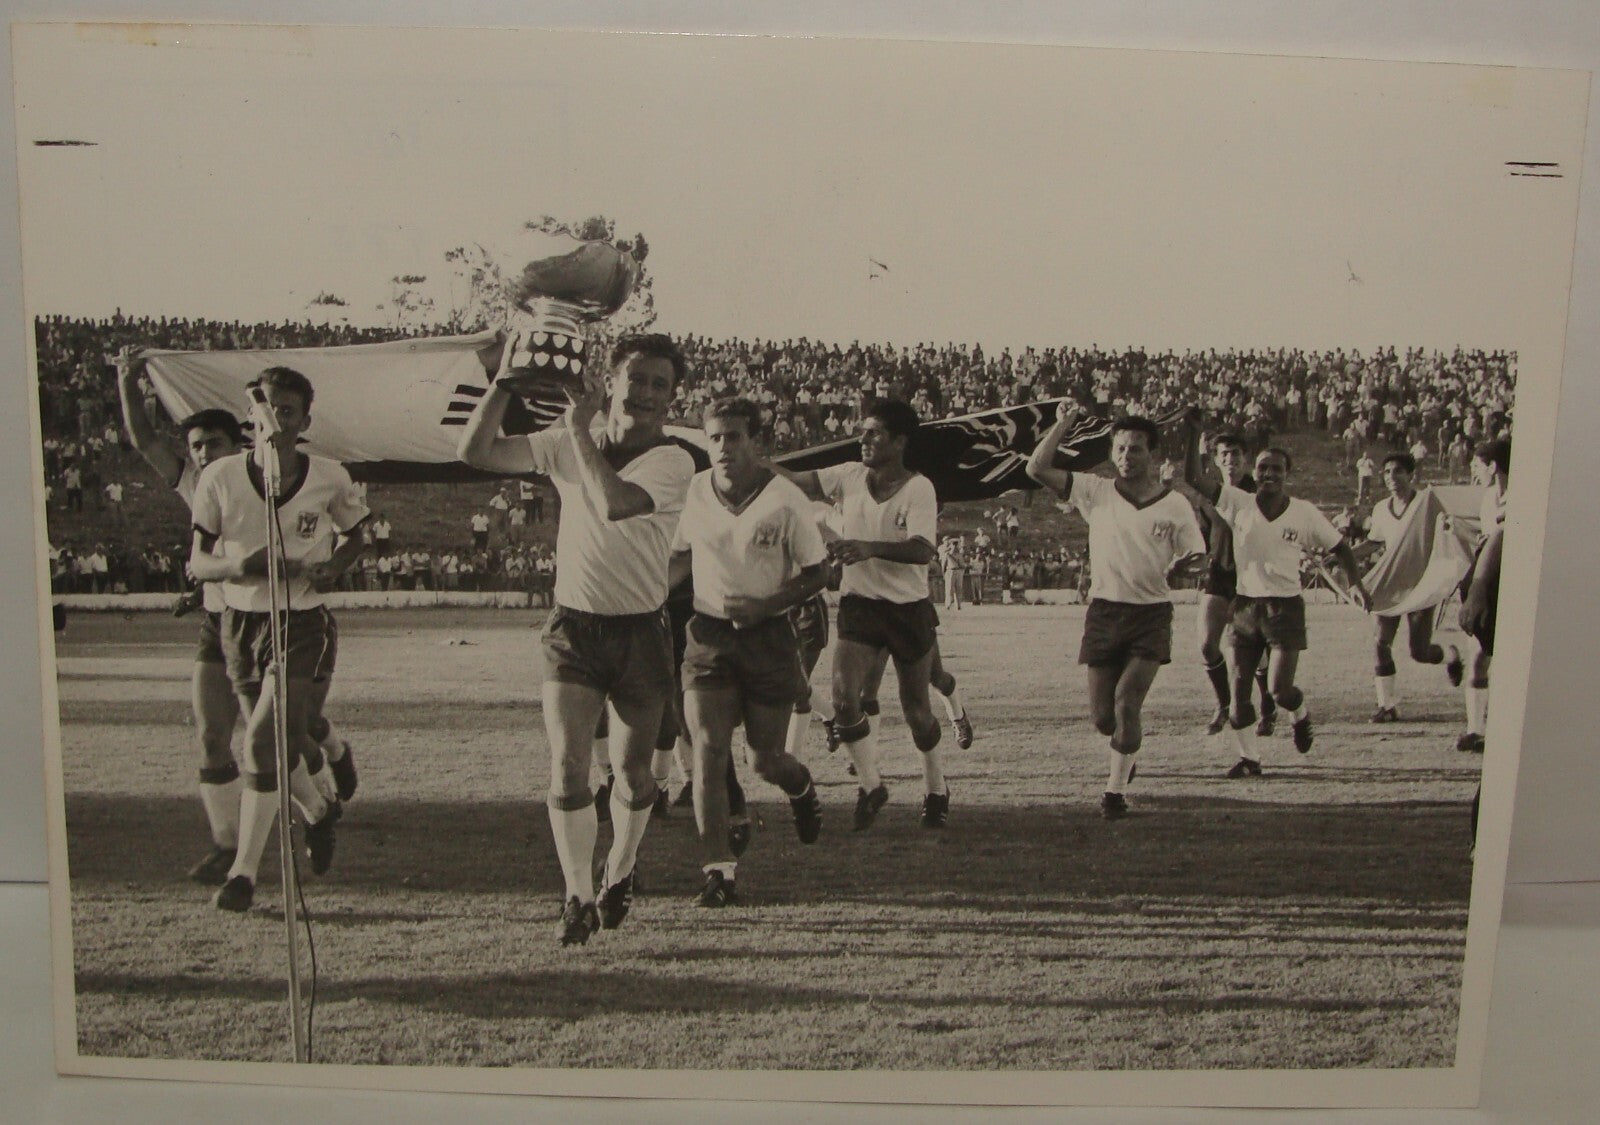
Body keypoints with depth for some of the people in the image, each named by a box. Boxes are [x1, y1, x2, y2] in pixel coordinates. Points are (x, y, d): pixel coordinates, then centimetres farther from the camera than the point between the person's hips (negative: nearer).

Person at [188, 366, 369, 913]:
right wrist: (237, 565, -25)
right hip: (241, 624, 3)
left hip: (303, 625, -3)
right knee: (277, 743, 13)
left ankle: (244, 872, -3)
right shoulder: (219, 478, -7)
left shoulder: (330, 479, -7)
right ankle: (319, 810, 44)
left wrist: (332, 569, -9)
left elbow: (353, 536, 12)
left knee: (266, 740, -14)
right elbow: (197, 563, -4)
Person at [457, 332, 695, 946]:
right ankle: (577, 897, 5)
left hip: (640, 631, -1)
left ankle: (619, 872, 35)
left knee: (631, 769, 9)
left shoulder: (672, 463, -12)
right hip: (573, 625, 1)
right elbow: (475, 451, -7)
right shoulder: (567, 446, -1)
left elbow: (614, 503, -31)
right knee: (568, 764, -9)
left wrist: (579, 426, -22)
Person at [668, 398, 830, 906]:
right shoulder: (694, 493, 0)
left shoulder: (784, 500, -11)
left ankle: (800, 787, 44)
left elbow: (817, 572, -5)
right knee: (707, 749, -11)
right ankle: (719, 869, -3)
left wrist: (764, 605, -18)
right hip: (708, 636, 2)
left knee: (766, 759, 6)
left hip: (769, 637, -2)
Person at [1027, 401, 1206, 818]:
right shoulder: (1095, 492, 2)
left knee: (1127, 703, -13)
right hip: (1104, 611, 2)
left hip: (1151, 615, -2)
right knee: (1102, 716, 4)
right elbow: (1037, 468, -5)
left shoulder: (1175, 506, 1)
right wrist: (1063, 423, -9)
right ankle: (1128, 748, 38)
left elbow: (1197, 557, 7)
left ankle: (1116, 789, 3)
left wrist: (1184, 566, -16)